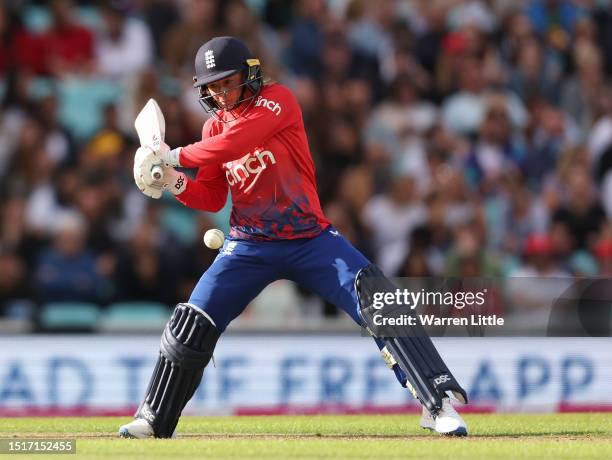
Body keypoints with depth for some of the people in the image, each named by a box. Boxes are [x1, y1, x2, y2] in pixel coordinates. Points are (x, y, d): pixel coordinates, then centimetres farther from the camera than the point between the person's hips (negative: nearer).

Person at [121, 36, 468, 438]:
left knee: (379, 300, -20)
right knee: (193, 324, -4)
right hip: (249, 246, 4)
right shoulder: (215, 127, 7)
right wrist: (175, 183, -9)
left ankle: (439, 401, -20)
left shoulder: (278, 100, -11)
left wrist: (174, 157, -22)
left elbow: (235, 143, -27)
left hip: (310, 237, -4)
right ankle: (154, 419, 12)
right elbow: (211, 198, 9)